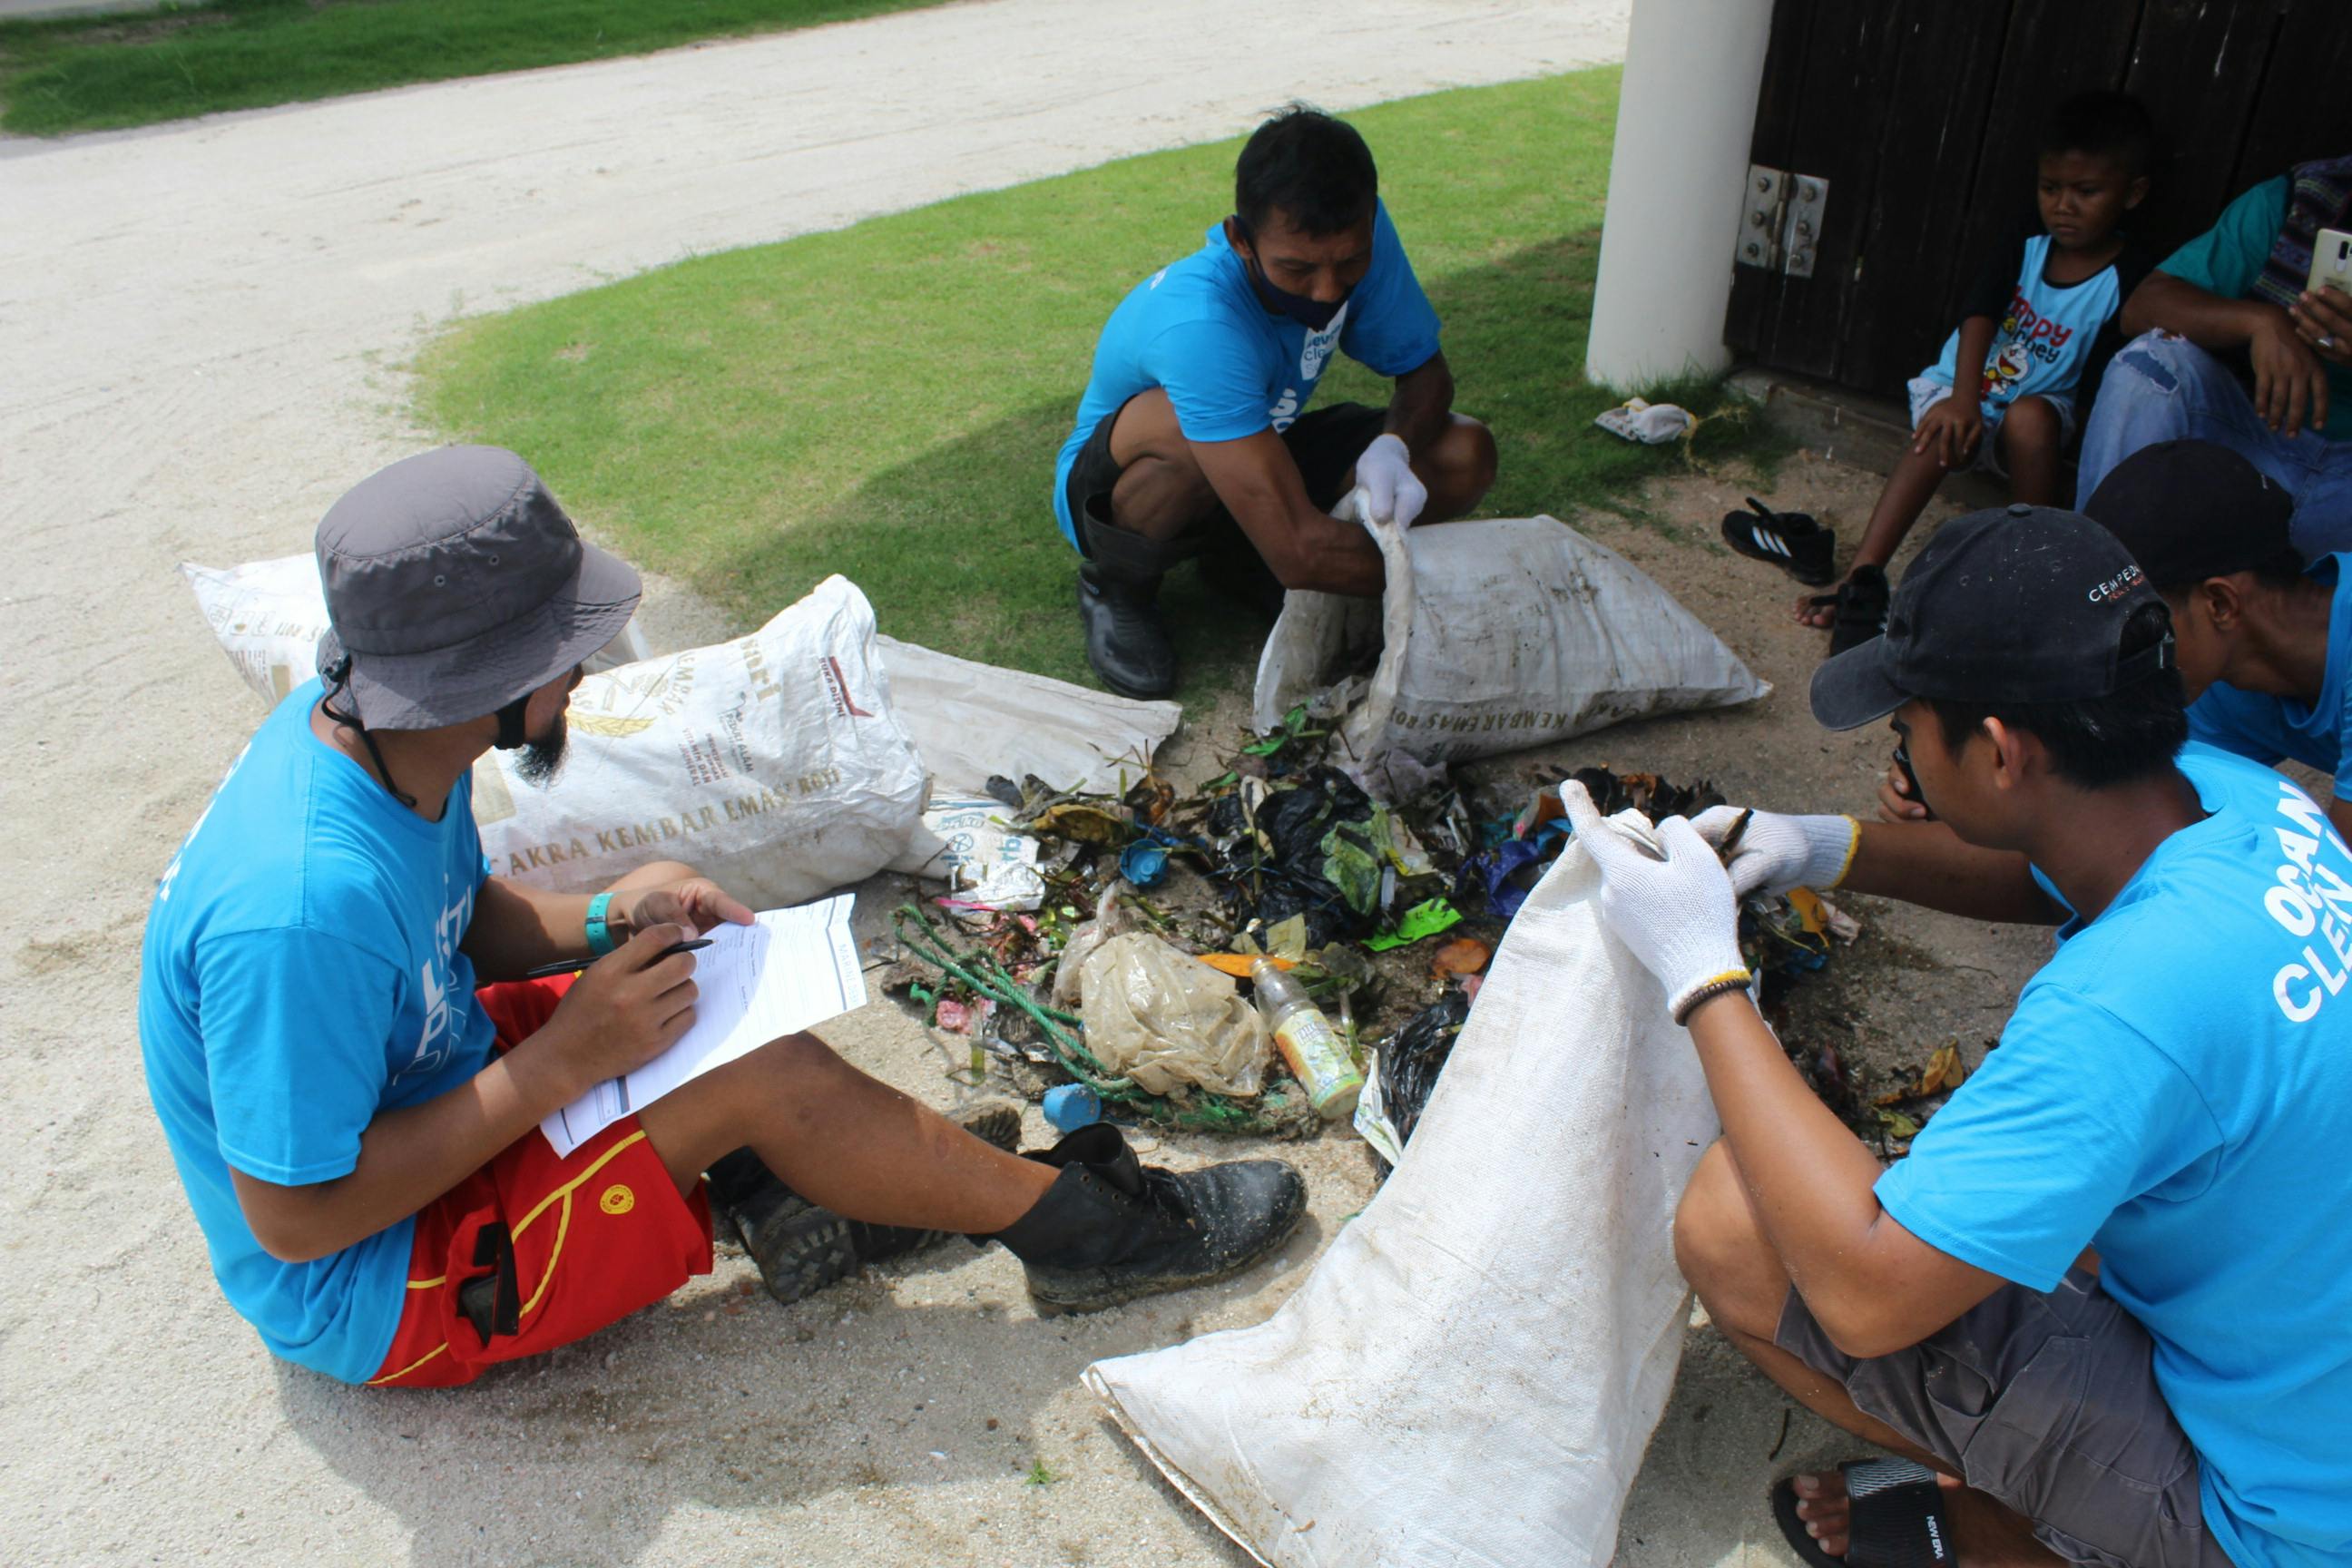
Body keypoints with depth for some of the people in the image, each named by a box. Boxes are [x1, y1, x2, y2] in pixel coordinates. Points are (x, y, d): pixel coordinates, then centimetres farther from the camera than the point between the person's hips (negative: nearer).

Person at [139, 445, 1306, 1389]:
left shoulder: (361, 733, -12)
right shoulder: (307, 905, -38)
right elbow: (294, 1219, -28)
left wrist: (600, 921, -13)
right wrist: (563, 1062, -27)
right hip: (366, 1297, -9)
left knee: (660, 903, 4)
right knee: (758, 1069, -22)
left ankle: (789, 1185, -1)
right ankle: (1086, 1229, -7)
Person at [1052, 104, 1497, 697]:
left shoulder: (1358, 235, -21)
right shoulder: (1197, 322, -39)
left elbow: (1426, 372, -6)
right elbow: (1301, 553, -44)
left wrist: (1393, 445, -28)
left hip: (1261, 455, 6)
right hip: (1123, 487, -6)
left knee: (1465, 454, -16)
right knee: (1184, 431, -42)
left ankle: (1245, 559, 3)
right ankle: (1116, 587, -9)